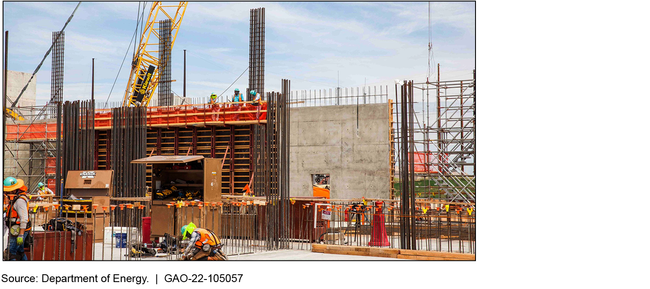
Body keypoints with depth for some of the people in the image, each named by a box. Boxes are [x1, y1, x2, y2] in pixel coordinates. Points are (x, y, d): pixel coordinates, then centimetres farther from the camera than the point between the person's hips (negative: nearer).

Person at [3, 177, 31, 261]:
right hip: (17, 231, 10)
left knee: (11, 252, -9)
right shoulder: (15, 198, 13)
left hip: (19, 231, -10)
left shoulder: (20, 200, -20)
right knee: (20, 252, 16)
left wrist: (21, 235, -26)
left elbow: (24, 219, -25)